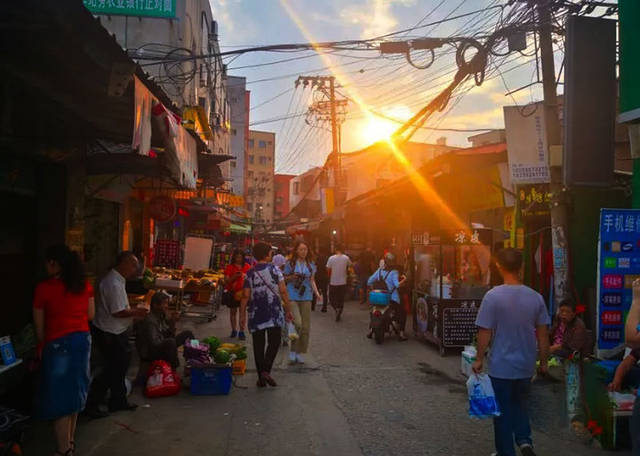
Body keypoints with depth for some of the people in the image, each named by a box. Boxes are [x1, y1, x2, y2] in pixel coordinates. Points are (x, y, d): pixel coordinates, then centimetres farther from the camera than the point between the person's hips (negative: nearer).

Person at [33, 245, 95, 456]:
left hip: (58, 344, -6)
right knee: (75, 391, 19)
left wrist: (42, 346, 10)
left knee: (59, 396, 5)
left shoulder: (44, 288, -12)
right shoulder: (85, 284, 1)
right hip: (83, 340, 6)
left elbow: (39, 326, -4)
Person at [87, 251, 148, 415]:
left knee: (120, 366, 19)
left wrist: (134, 312, 9)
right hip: (110, 335, -10)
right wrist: (136, 312, -12)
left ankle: (118, 401, 33)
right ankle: (91, 405, 15)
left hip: (115, 333, 10)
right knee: (114, 369, 2)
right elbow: (118, 312, -26)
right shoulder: (114, 284, -25)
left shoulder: (115, 280, 9)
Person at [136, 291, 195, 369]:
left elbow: (170, 335, 4)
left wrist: (173, 322, -14)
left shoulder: (161, 316, 0)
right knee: (171, 341, -36)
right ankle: (173, 368, -18)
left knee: (188, 334, 5)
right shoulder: (150, 320, -25)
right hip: (149, 353, -9)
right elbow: (154, 343, -31)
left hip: (162, 345, 9)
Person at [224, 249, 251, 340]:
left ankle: (242, 332, 1)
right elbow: (226, 280, -5)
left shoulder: (247, 267, 5)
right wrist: (234, 276, -20)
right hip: (232, 292, 0)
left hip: (243, 292, 0)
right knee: (233, 311, 9)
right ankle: (234, 330, 21)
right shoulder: (230, 267, 1)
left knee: (243, 311, -3)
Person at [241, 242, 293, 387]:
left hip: (256, 314, 2)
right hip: (274, 314, -2)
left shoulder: (250, 273, 1)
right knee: (274, 343, 7)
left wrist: (241, 314, 6)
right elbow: (283, 291, -6)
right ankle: (266, 370, -11)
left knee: (258, 346, 9)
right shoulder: (275, 270, -3)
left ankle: (261, 378, 12)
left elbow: (246, 296, -2)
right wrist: (288, 310, 1)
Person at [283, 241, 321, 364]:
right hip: (292, 297, -3)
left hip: (306, 298, 4)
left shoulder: (311, 265, 9)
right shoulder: (290, 264, 0)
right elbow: (284, 279, 7)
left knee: (305, 326, 4)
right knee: (297, 323, -18)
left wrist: (316, 292, -1)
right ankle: (293, 350, 1)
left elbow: (312, 280, 14)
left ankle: (300, 352, 18)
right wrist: (291, 277, -13)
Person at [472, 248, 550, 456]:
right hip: (526, 365, 4)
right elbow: (543, 334, 1)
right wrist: (543, 361, 14)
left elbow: (484, 332, -13)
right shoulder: (535, 297, -5)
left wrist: (479, 359, -1)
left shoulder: (493, 296, -17)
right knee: (519, 404, 26)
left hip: (501, 366, -3)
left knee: (503, 411, 12)